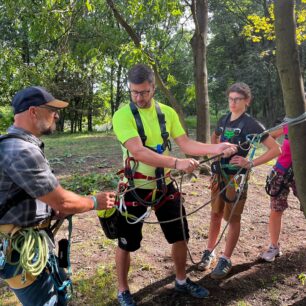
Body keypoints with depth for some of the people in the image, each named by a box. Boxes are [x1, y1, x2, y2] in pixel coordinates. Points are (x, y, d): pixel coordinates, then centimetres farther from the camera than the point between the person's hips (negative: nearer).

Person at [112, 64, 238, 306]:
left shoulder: (167, 112, 0)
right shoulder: (122, 116, -16)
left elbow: (185, 143, -4)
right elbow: (138, 152, -29)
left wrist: (215, 148, -19)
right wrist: (177, 163, -39)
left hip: (164, 185, 5)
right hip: (135, 187, -4)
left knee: (180, 236, 15)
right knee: (127, 244, 8)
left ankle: (182, 281, 39)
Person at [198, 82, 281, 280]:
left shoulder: (251, 124, -11)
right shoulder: (224, 120, 6)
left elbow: (276, 149, -14)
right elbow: (214, 138, 28)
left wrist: (250, 164, -18)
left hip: (236, 177, -5)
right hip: (218, 174, 6)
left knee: (233, 218, 6)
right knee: (215, 215, 15)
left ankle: (226, 260, 20)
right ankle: (210, 252, 30)